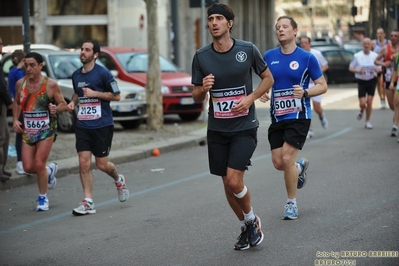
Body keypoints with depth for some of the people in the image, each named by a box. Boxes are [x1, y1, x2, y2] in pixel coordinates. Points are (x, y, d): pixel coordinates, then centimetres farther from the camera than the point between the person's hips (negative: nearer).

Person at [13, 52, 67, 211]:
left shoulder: (51, 85, -10)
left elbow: (63, 104, -2)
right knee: (28, 167, 0)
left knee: (39, 164, -11)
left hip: (46, 130, -4)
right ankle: (50, 170, 34)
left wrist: (56, 108, -24)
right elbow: (17, 103, 17)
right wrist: (15, 119, 2)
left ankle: (43, 198, 10)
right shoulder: (20, 83, 2)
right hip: (28, 131, 4)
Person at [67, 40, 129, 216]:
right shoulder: (76, 75, 9)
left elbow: (116, 96, -7)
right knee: (84, 163, -5)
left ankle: (119, 180, 36)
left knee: (102, 164, 2)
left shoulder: (102, 73, -9)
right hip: (82, 125, 5)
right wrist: (72, 102, 6)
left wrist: (94, 93, -15)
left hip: (102, 125, -5)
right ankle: (88, 203, -2)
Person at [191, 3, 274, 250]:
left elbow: (268, 78, 7)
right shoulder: (201, 57, -2)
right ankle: (246, 227, 31)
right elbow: (197, 97, 6)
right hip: (217, 129, 3)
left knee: (234, 180, -14)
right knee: (228, 183, 9)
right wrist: (203, 88, -17)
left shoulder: (248, 50, -6)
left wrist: (251, 98, -10)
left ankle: (252, 220, 14)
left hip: (244, 127, -3)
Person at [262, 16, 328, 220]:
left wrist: (305, 92, -20)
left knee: (287, 158, -13)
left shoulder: (307, 58, -6)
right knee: (278, 162, 3)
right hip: (277, 117, 4)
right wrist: (262, 93, -4)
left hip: (298, 116, -4)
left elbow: (322, 86, -2)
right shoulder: (269, 56, 5)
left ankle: (291, 203, 6)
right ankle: (300, 167, 40)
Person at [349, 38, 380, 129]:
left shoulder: (375, 56, -1)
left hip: (372, 81, 1)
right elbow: (350, 68, 2)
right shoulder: (357, 56, -4)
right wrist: (358, 71, -18)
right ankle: (361, 111, 29)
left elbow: (379, 68, 7)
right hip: (361, 81, -1)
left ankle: (367, 122, 11)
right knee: (362, 103, -9)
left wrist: (377, 69, -18)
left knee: (369, 102, -4)